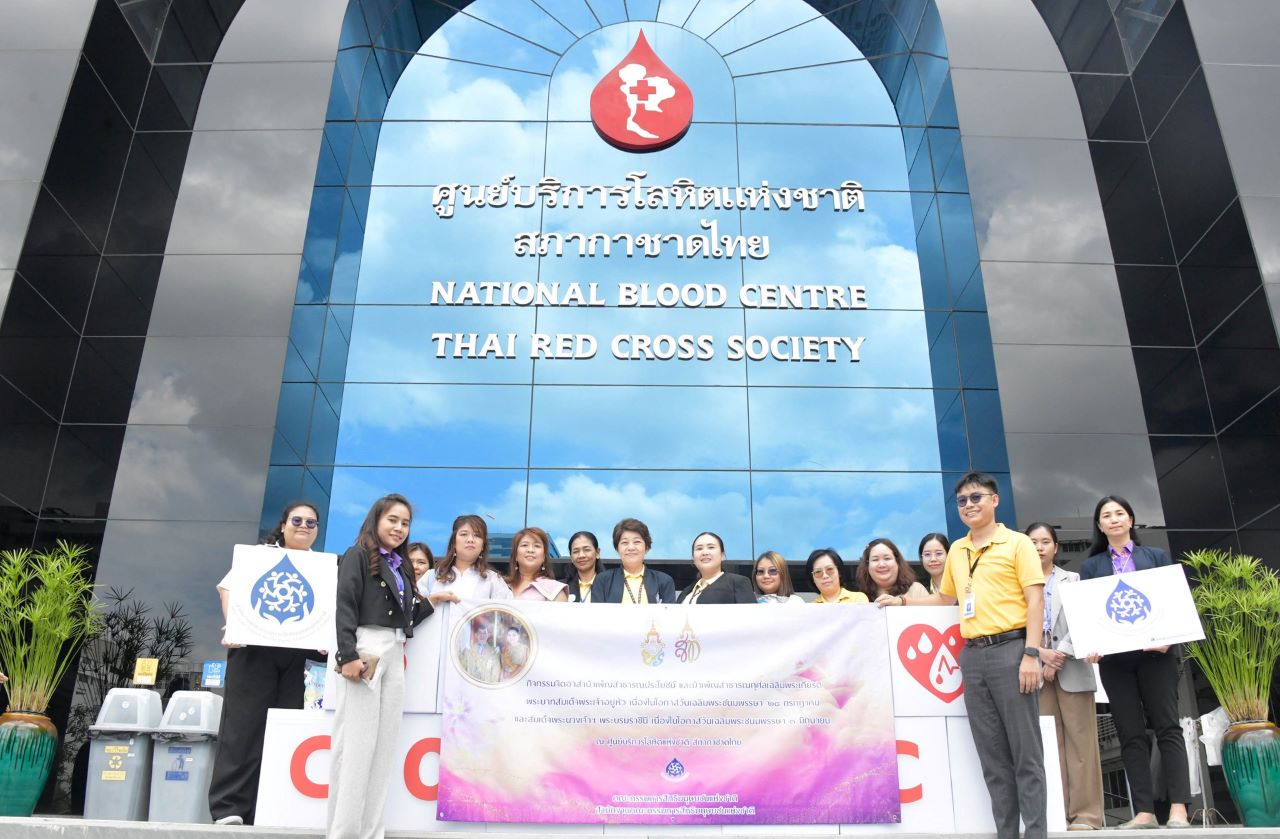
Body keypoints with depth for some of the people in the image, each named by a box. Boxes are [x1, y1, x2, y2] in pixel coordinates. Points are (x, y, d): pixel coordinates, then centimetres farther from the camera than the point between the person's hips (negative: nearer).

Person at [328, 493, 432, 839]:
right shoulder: (358, 555, 1)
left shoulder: (402, 565, 21)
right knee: (356, 741, -7)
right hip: (365, 648, -7)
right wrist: (348, 654, -20)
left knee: (386, 742, 5)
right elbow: (345, 607, -10)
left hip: (395, 653, 7)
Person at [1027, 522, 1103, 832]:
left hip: (1072, 667, 0)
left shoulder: (1073, 580, 11)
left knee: (1080, 742, 0)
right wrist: (1041, 654, -13)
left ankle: (1085, 814, 3)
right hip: (1036, 669, 0)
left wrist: (1059, 656, -11)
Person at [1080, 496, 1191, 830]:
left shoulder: (1158, 557, 12)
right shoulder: (1091, 566, 13)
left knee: (1167, 728, -3)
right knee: (1130, 735, 1)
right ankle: (1144, 812, 3)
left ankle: (1178, 809, -2)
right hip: (1114, 659, 1)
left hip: (1155, 654, -1)